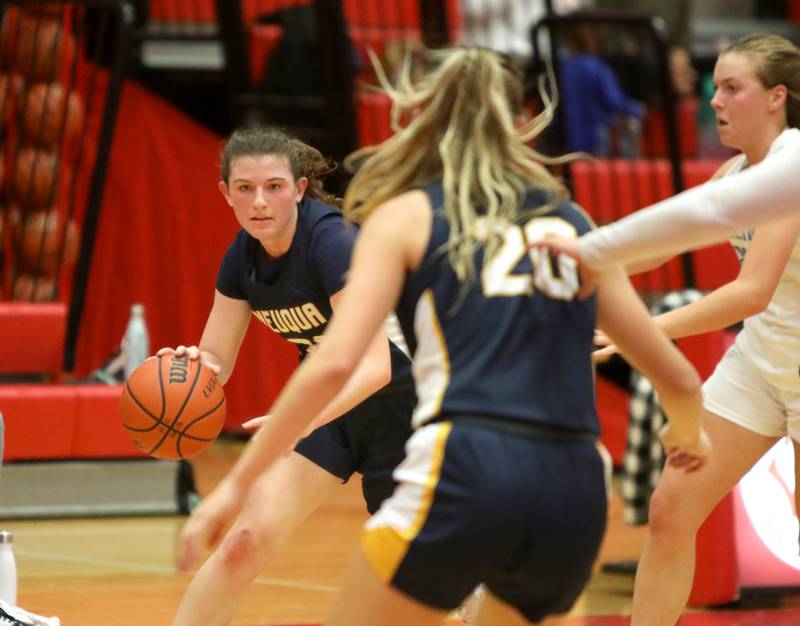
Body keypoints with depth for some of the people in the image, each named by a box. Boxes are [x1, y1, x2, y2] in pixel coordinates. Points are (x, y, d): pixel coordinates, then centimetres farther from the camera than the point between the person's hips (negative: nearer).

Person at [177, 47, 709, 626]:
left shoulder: (407, 215, 10)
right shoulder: (572, 221, 21)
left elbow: (333, 363, -3)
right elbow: (679, 379, 24)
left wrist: (239, 482, 2)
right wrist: (688, 433, 46)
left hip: (465, 476, -4)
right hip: (575, 495, 4)